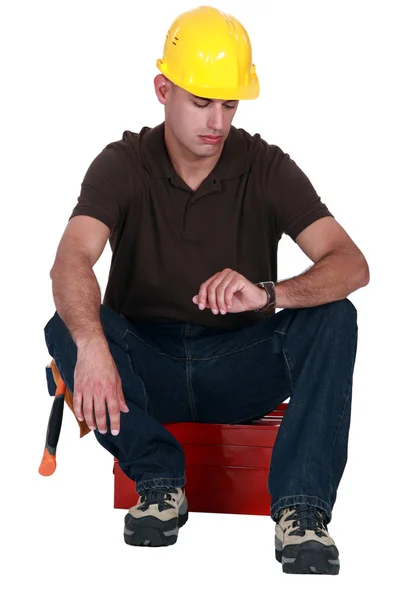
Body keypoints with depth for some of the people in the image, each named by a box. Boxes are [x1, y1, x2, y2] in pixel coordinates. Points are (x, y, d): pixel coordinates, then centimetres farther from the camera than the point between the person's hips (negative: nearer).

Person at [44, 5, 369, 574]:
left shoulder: (267, 167, -6)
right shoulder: (123, 165, -8)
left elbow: (352, 265, -18)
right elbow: (71, 262, -27)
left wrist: (267, 294, -39)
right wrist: (91, 345, -49)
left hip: (241, 367, 0)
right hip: (149, 366, 0)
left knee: (333, 319, -26)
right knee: (66, 329, -29)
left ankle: (301, 507, -30)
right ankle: (161, 481, -18)